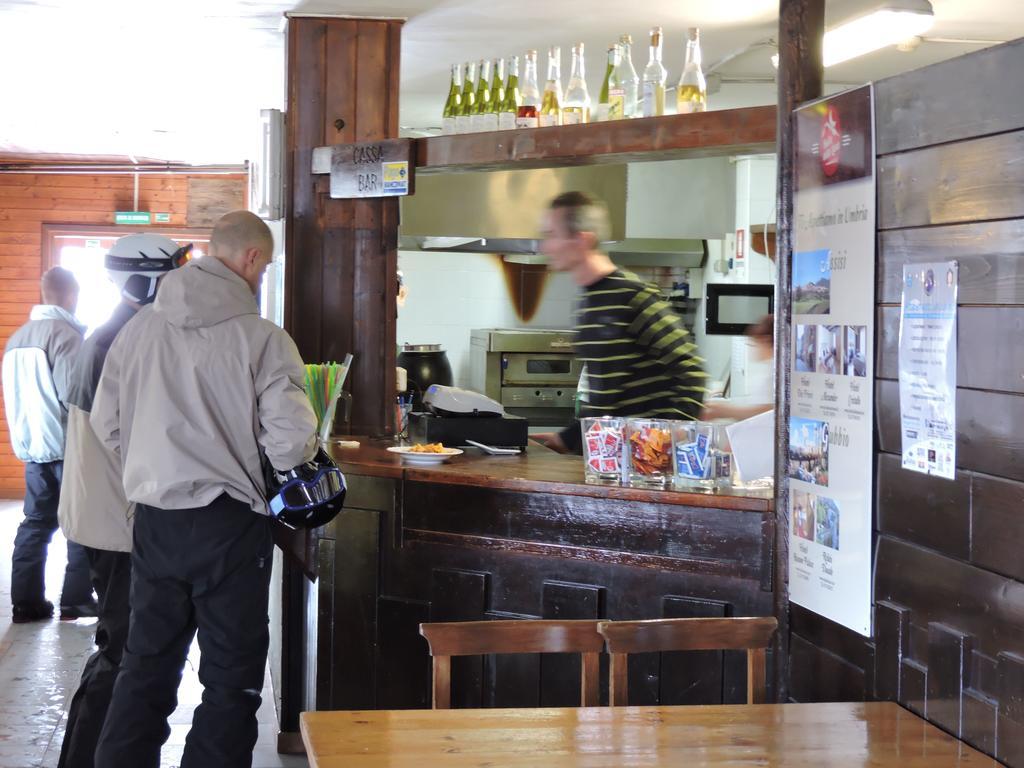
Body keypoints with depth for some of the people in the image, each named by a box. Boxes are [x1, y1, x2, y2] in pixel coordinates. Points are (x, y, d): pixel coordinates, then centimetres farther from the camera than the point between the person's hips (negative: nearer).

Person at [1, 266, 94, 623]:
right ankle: (76, 600, 5)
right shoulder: (66, 334, -15)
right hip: (67, 447, -7)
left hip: (32, 446, 7)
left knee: (35, 523, 10)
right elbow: (74, 396, -20)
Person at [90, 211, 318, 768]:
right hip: (229, 524, -5)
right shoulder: (263, 339, -13)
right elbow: (291, 441, -16)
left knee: (146, 665, 16)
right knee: (231, 678, 7)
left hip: (153, 519, 5)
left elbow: (104, 423, 6)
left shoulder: (139, 328, 2)